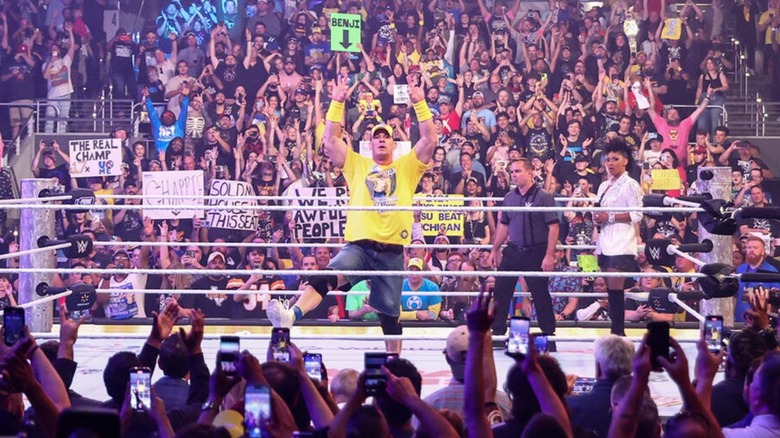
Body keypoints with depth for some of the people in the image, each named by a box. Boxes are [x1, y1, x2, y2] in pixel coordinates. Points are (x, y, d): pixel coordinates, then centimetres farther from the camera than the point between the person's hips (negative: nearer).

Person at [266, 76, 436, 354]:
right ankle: (291, 316, -46)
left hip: (392, 251, 1)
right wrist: (337, 103, -2)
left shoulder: (407, 167, 14)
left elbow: (429, 140, 2)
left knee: (390, 313, 7)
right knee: (327, 277, -29)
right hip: (358, 245, -1)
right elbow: (331, 139, 6)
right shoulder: (357, 165, 15)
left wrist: (419, 103, -6)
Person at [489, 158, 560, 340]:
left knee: (540, 294, 0)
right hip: (513, 250, 6)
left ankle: (549, 334, 11)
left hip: (535, 253, -6)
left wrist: (549, 255, -18)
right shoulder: (509, 197, 8)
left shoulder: (543, 197, -10)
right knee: (500, 291, 5)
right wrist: (495, 250, 17)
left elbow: (553, 227, -13)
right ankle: (497, 331, 15)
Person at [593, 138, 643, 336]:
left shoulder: (630, 185, -5)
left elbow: (637, 215, -11)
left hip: (620, 245, -8)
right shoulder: (603, 186, 18)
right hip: (605, 244, 8)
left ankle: (618, 331, -9)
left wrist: (610, 217, -14)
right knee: (610, 290, 8)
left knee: (615, 290, -11)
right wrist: (597, 219, 4)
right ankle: (616, 331, 12)